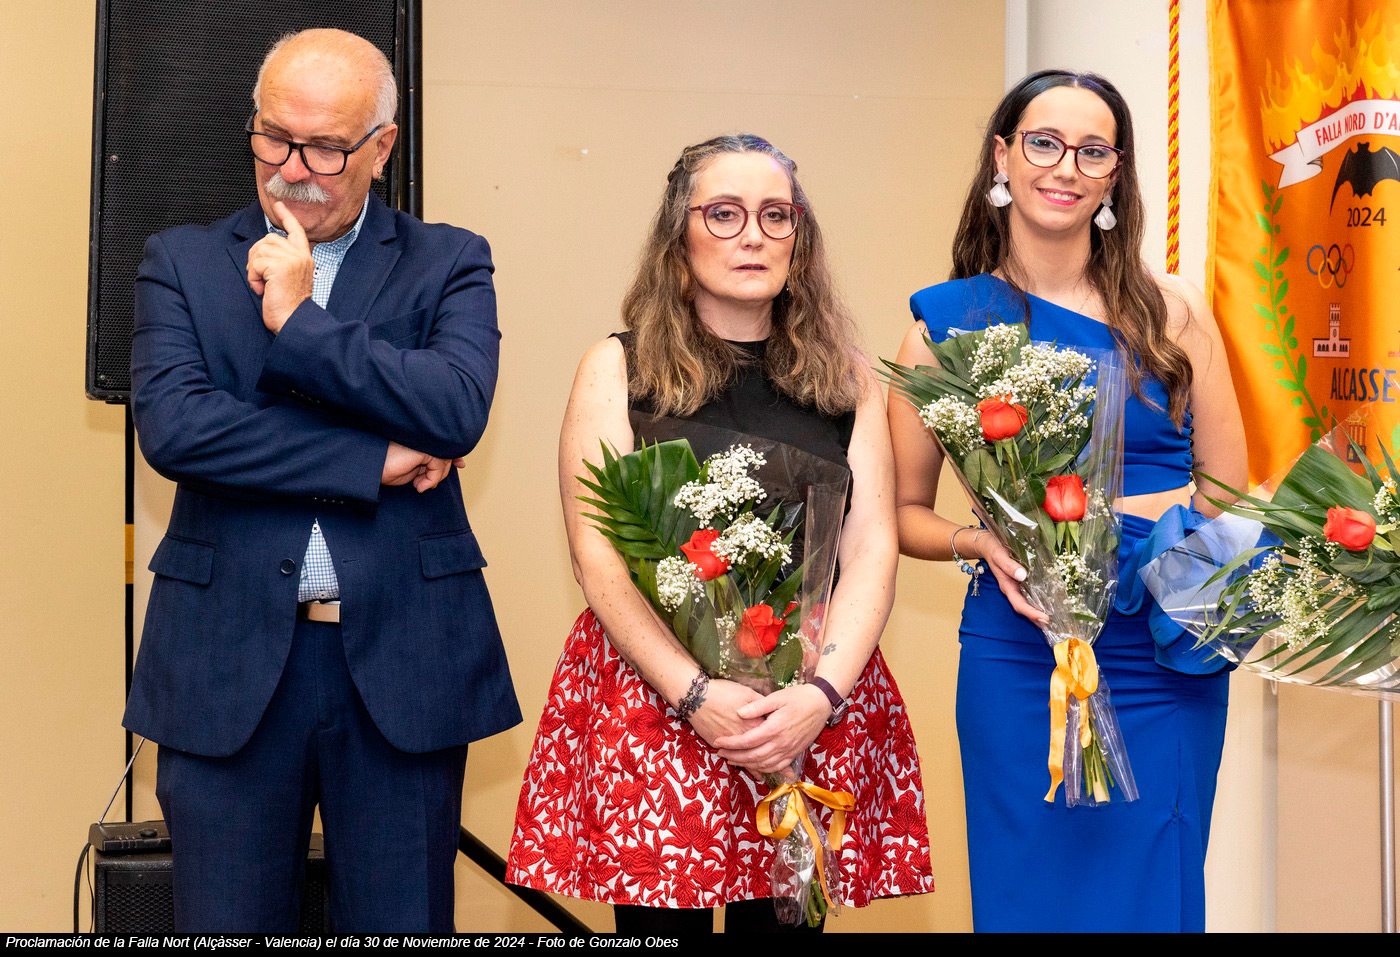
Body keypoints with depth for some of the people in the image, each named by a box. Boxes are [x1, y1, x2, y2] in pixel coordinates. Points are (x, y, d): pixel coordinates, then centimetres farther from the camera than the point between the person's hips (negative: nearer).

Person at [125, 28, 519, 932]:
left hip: (402, 662, 0)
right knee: (226, 923, 10)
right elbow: (171, 427, -9)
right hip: (230, 658, 1)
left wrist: (298, 321, -12)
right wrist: (375, 459, -12)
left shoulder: (449, 264, 6)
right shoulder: (182, 261, 8)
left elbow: (459, 409, -13)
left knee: (402, 924, 9)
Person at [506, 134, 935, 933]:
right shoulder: (619, 369, 3)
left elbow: (872, 549, 2)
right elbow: (599, 557, -4)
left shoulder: (846, 378, 10)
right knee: (663, 918, 0)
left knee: (784, 910, 5)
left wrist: (821, 693, -13)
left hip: (816, 703, 2)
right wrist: (695, 694, -16)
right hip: (656, 684, -2)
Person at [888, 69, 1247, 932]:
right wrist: (985, 544, -14)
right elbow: (906, 513, 5)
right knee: (1031, 895, 7)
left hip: (1168, 655, 1)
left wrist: (1178, 546, -12)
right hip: (1019, 657, -1)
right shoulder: (949, 321, 1)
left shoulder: (1172, 312, 3)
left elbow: (1229, 493, 8)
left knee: (1153, 894, 8)